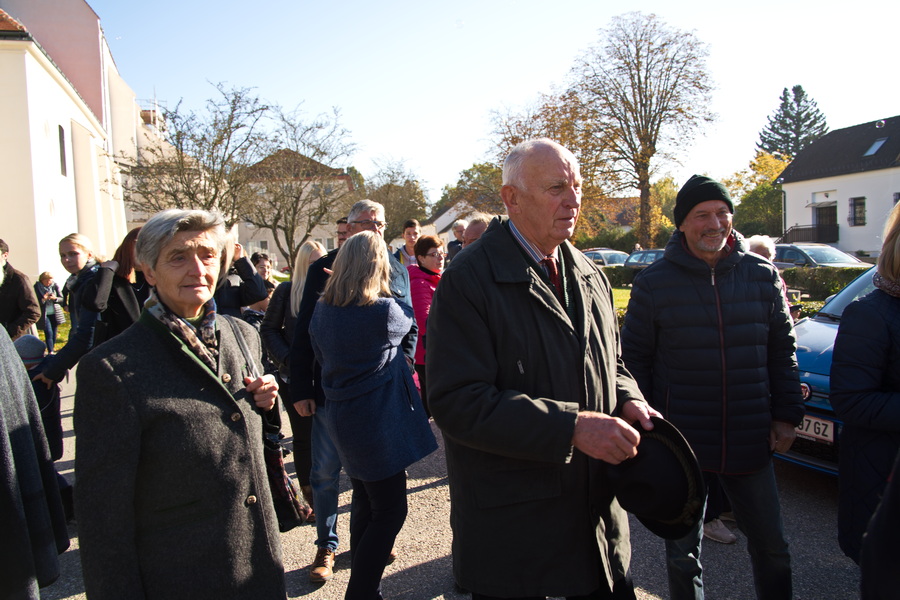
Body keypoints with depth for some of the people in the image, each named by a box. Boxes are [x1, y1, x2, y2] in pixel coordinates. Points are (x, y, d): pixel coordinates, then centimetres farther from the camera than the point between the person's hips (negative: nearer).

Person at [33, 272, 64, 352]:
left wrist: (55, 298, -17)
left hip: (55, 314, 3)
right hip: (44, 315, -3)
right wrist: (43, 299, -23)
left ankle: (52, 348, 23)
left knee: (54, 334, 8)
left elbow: (62, 299, 4)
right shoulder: (37, 288, -4)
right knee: (49, 333, -11)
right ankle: (50, 352, -12)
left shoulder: (55, 286, 1)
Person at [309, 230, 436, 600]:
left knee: (364, 500, 24)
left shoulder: (322, 311, -1)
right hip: (378, 423, -7)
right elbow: (408, 320, 2)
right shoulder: (386, 311, -20)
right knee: (390, 510, 5)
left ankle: (362, 563, 40)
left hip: (342, 418, 7)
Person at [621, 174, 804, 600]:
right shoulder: (654, 282, -6)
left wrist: (787, 415, 5)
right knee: (683, 554, 13)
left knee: (771, 549, 18)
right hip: (680, 443, -2)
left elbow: (782, 350, 9)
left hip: (751, 442, 3)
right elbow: (634, 358, -2)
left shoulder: (762, 275, 2)